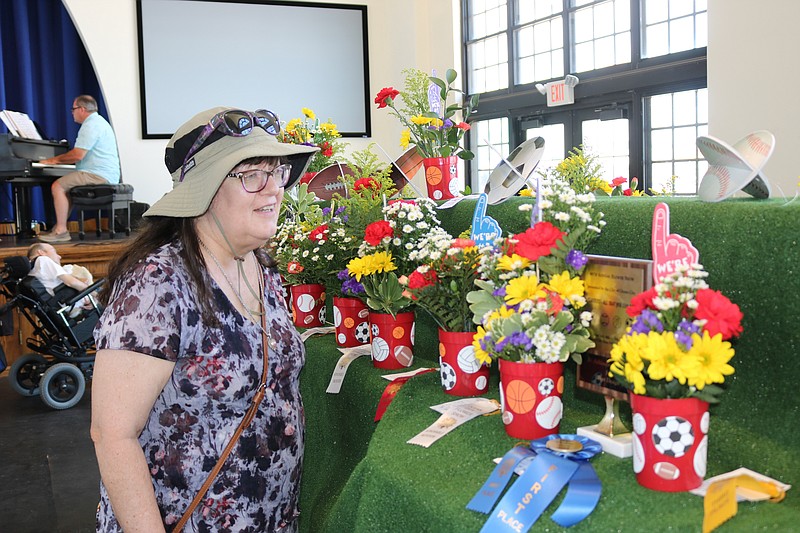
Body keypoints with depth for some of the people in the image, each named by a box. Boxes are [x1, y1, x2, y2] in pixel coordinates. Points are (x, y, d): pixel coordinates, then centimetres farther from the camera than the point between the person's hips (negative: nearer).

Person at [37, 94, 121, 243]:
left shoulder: (91, 125, -12)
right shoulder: (98, 121, 23)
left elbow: (78, 155, -20)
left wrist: (55, 160, -5)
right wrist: (59, 160, 23)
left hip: (99, 175, -11)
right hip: (106, 176, 11)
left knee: (57, 186, -13)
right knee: (64, 186, 19)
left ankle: (61, 231, -14)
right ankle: (59, 227, 15)